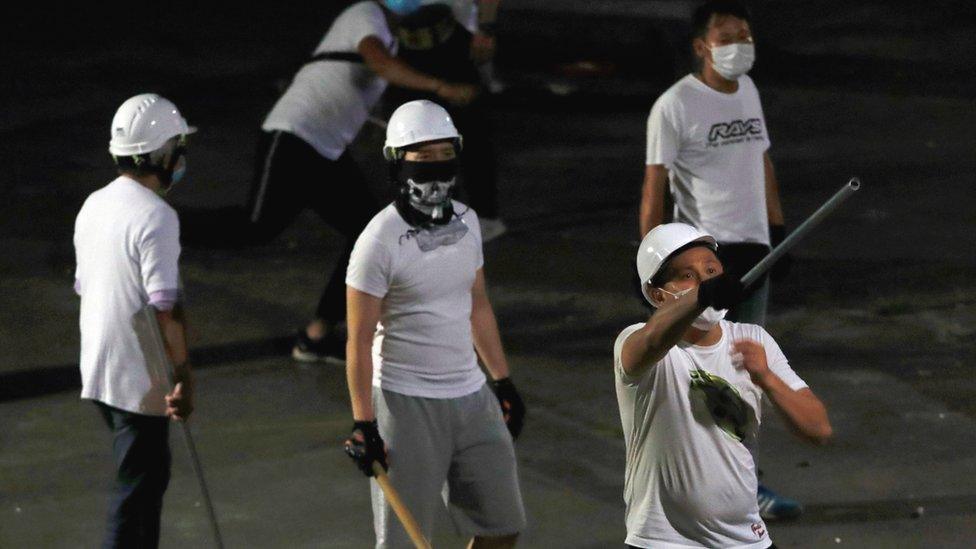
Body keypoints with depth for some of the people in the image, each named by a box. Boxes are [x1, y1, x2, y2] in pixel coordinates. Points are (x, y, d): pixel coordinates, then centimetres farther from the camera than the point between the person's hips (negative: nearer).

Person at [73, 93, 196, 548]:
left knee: (150, 474, 21)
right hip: (140, 381, -9)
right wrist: (184, 377, -16)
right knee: (137, 486, -1)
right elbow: (165, 308, -22)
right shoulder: (155, 217, -20)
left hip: (97, 371, 9)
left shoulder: (93, 206, 6)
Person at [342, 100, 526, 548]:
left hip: (470, 397, 7)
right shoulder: (381, 240, -15)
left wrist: (503, 381, 19)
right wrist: (364, 425, -16)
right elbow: (359, 341, -13)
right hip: (406, 405, -7)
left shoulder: (466, 222, 6)